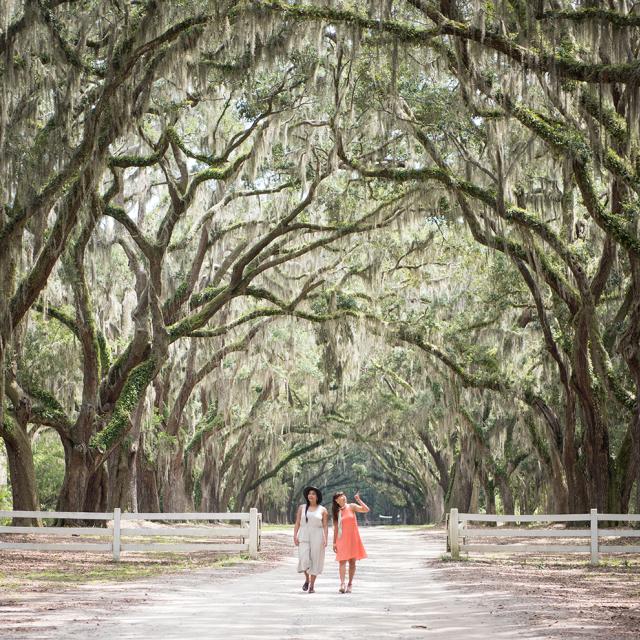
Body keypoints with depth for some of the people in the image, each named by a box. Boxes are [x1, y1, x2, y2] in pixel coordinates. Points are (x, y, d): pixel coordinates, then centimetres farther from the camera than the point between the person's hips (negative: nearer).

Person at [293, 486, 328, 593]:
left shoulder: (323, 510, 5)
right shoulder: (302, 508, 9)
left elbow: (325, 526, 1)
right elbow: (297, 523, 7)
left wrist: (325, 539, -10)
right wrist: (295, 536, -4)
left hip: (317, 537, -1)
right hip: (304, 537, 1)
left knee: (315, 560, 0)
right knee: (304, 560, -12)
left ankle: (312, 586, 8)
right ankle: (307, 579, 14)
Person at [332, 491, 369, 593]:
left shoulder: (351, 507, 3)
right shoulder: (337, 512, 7)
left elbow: (366, 510, -10)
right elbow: (336, 528, 9)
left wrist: (358, 500, -12)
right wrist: (334, 542, 6)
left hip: (353, 538, 0)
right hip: (342, 539, 0)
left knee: (352, 562, 4)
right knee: (342, 561, -12)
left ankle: (350, 584, 13)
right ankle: (342, 584, -22)